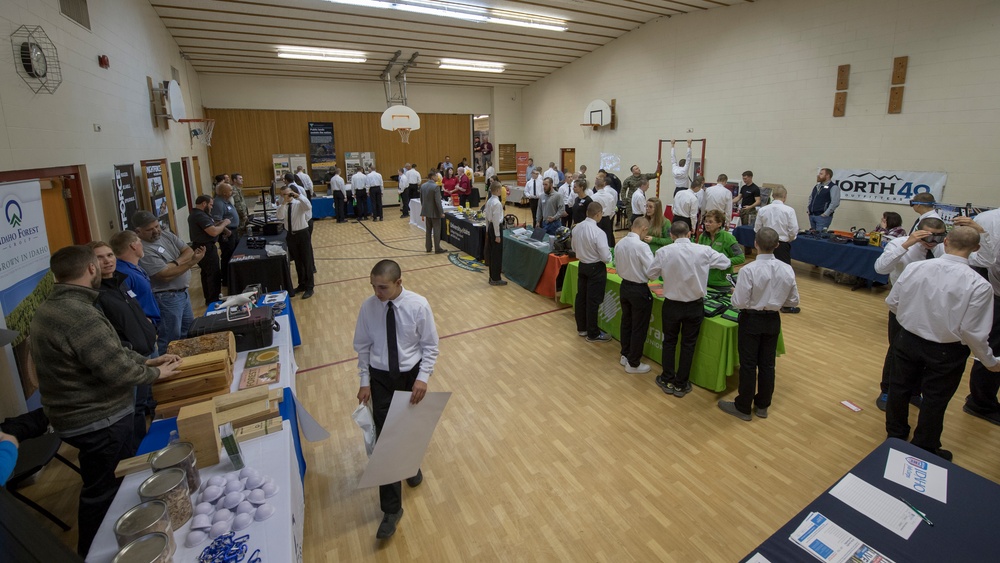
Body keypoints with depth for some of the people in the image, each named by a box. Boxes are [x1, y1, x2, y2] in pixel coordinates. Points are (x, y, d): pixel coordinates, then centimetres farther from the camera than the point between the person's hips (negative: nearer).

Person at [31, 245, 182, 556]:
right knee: (102, 492, 11)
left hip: (86, 414, 11)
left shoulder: (53, 306, 5)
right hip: (97, 421, -11)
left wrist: (146, 360, 8)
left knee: (122, 477, 27)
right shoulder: (80, 315, -31)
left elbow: (109, 349, 11)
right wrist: (155, 373, -11)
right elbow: (118, 370, -28)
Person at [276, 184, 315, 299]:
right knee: (297, 261, 16)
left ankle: (309, 286, 13)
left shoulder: (299, 203, -8)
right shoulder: (282, 206, 2)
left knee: (306, 260, 3)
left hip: (302, 234, -4)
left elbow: (308, 207, -29)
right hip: (291, 235, 4)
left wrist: (298, 196, -30)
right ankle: (302, 284, 30)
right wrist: (284, 203, -23)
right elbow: (279, 217, -17)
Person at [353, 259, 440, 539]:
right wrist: (365, 382, -3)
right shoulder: (368, 307, -13)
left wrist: (422, 378, -18)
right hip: (380, 377, 0)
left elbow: (430, 345, -10)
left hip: (411, 374, 0)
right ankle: (392, 509, 16)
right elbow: (362, 347, -2)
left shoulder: (418, 305, -18)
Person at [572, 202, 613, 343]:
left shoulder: (576, 228, -4)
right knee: (593, 301, 3)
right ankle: (593, 334, 15)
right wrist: (609, 253, 1)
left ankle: (581, 328, 33)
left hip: (582, 265, 7)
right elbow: (606, 257, -21)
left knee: (581, 297, 17)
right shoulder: (598, 232, -25)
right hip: (596, 268, -7)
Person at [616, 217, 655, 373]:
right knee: (639, 328, 7)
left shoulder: (619, 244, -1)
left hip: (625, 286, 7)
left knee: (626, 322, 21)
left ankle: (625, 355, 36)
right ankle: (633, 364, 18)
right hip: (639, 290, -7)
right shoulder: (642, 246, -23)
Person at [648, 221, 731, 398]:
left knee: (669, 341, 19)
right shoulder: (704, 251, -11)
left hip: (672, 304, 0)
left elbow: (652, 275, -1)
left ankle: (668, 380, 29)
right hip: (695, 305, 1)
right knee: (688, 344, 14)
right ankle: (681, 385, 25)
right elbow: (726, 262, 6)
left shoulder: (663, 252, -14)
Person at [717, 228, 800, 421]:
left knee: (748, 365, 8)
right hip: (773, 320, 5)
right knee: (767, 364, 16)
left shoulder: (749, 270, -23)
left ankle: (743, 407, 21)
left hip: (751, 320, -4)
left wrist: (735, 294, -1)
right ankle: (762, 405, 31)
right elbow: (794, 301, 2)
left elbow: (739, 302, -22)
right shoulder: (787, 270, -7)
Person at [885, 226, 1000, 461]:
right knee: (935, 400, 16)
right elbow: (973, 332, -16)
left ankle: (895, 435, 43)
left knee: (900, 388, 21)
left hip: (907, 340, 2)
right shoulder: (979, 285, -20)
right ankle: (924, 449, 35)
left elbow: (892, 303, -3)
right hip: (946, 353, -2)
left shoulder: (914, 268, -14)